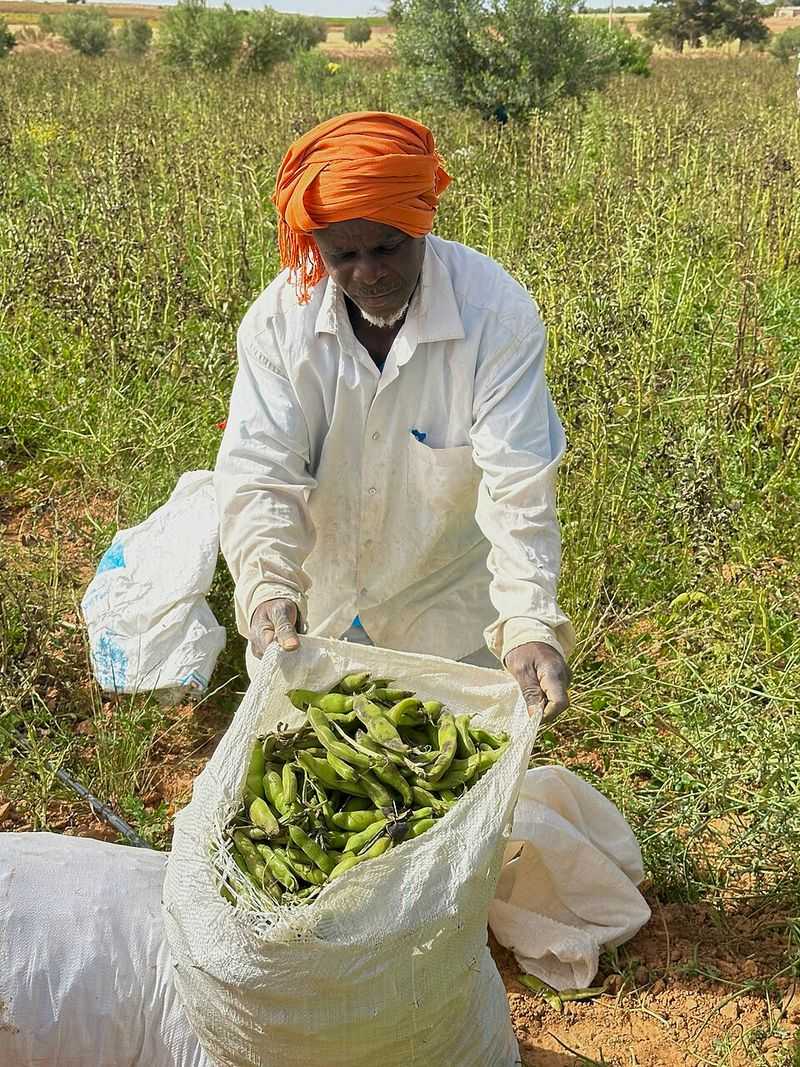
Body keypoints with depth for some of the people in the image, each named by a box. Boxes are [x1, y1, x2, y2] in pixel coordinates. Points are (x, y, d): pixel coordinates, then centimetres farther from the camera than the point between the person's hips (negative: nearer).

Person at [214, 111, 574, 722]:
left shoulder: (498, 314, -23)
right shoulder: (280, 317, -16)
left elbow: (518, 487, -28)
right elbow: (259, 470, -21)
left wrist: (530, 623, -41)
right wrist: (268, 587, -39)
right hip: (310, 612, 2)